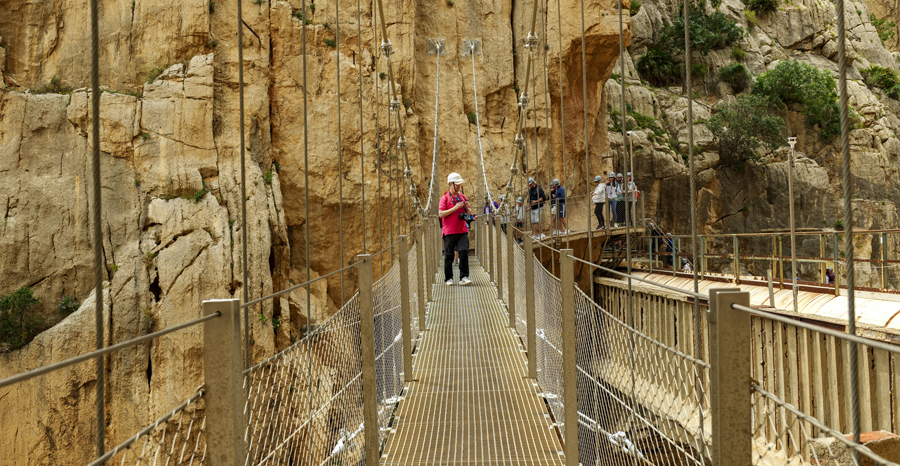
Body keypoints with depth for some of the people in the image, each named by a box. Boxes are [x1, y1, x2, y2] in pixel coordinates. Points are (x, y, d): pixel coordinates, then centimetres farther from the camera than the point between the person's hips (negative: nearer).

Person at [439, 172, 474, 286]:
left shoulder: (462, 197, 13)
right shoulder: (445, 198, -2)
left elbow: (469, 213, 20)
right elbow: (441, 214, -12)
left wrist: (467, 208, -4)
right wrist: (455, 208, -17)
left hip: (463, 230, 4)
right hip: (449, 231, -3)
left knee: (464, 252, -7)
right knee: (449, 255, 4)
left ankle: (464, 277, -5)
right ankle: (448, 278, 15)